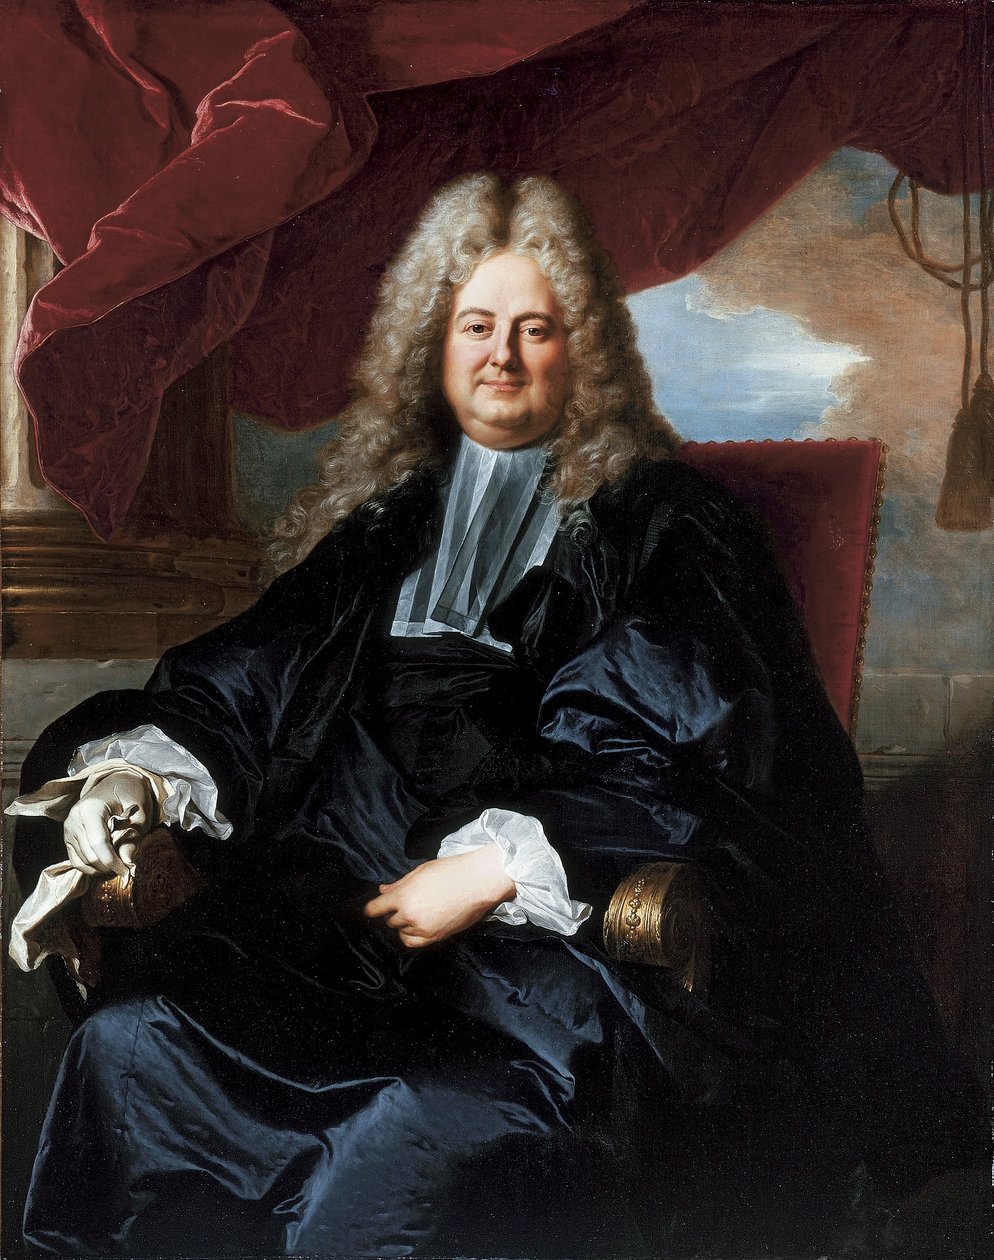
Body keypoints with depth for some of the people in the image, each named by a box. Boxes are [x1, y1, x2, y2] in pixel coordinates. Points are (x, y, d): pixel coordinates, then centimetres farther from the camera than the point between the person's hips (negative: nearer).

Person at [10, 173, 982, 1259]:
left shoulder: (662, 529, 9)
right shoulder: (388, 523, 22)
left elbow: (677, 762, -3)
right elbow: (241, 684, 16)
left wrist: (498, 868, -13)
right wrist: (131, 772, -3)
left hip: (563, 929, -4)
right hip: (347, 905, 5)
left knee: (416, 1148, -33)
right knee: (127, 1046, -21)